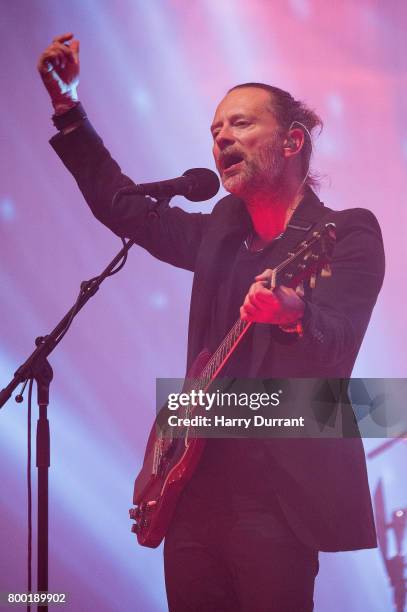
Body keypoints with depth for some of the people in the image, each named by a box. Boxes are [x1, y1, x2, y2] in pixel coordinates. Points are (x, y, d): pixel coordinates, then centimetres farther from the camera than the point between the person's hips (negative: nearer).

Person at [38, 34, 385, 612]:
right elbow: (123, 204, 22)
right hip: (196, 474, 7)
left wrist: (293, 314, -43)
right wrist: (64, 100, 19)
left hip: (280, 487, -6)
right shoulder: (222, 228, 15)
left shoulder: (348, 233, -5)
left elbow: (337, 341, -20)